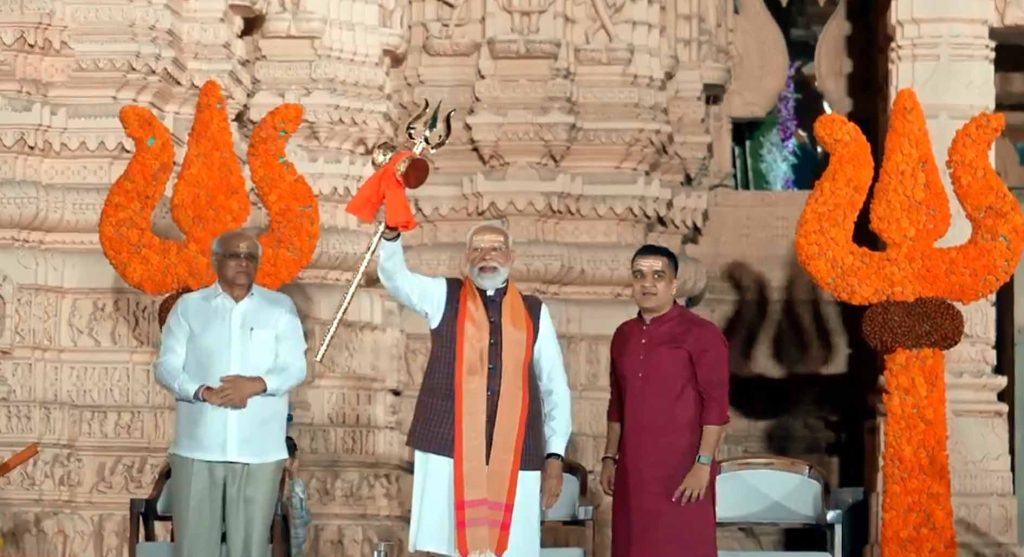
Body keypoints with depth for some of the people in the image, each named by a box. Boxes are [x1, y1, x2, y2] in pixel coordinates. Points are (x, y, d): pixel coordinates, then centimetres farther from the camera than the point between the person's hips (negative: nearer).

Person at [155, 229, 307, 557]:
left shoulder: (280, 307, 9)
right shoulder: (188, 306, 9)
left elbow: (296, 368, 3)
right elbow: (167, 367, 3)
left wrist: (257, 384, -17)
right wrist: (203, 392, -16)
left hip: (259, 450, 0)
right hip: (197, 447, 0)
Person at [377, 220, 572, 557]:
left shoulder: (534, 312, 11)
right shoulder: (442, 296, 9)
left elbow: (555, 387, 11)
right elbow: (394, 275, -8)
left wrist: (555, 454, 4)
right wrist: (391, 233, -28)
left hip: (513, 457, 1)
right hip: (447, 449, -1)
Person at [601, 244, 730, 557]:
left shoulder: (701, 334, -6)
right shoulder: (624, 335, 13)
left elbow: (716, 405, -11)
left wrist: (703, 463, -17)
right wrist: (610, 457, 13)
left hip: (681, 471, -6)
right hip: (633, 471, 6)